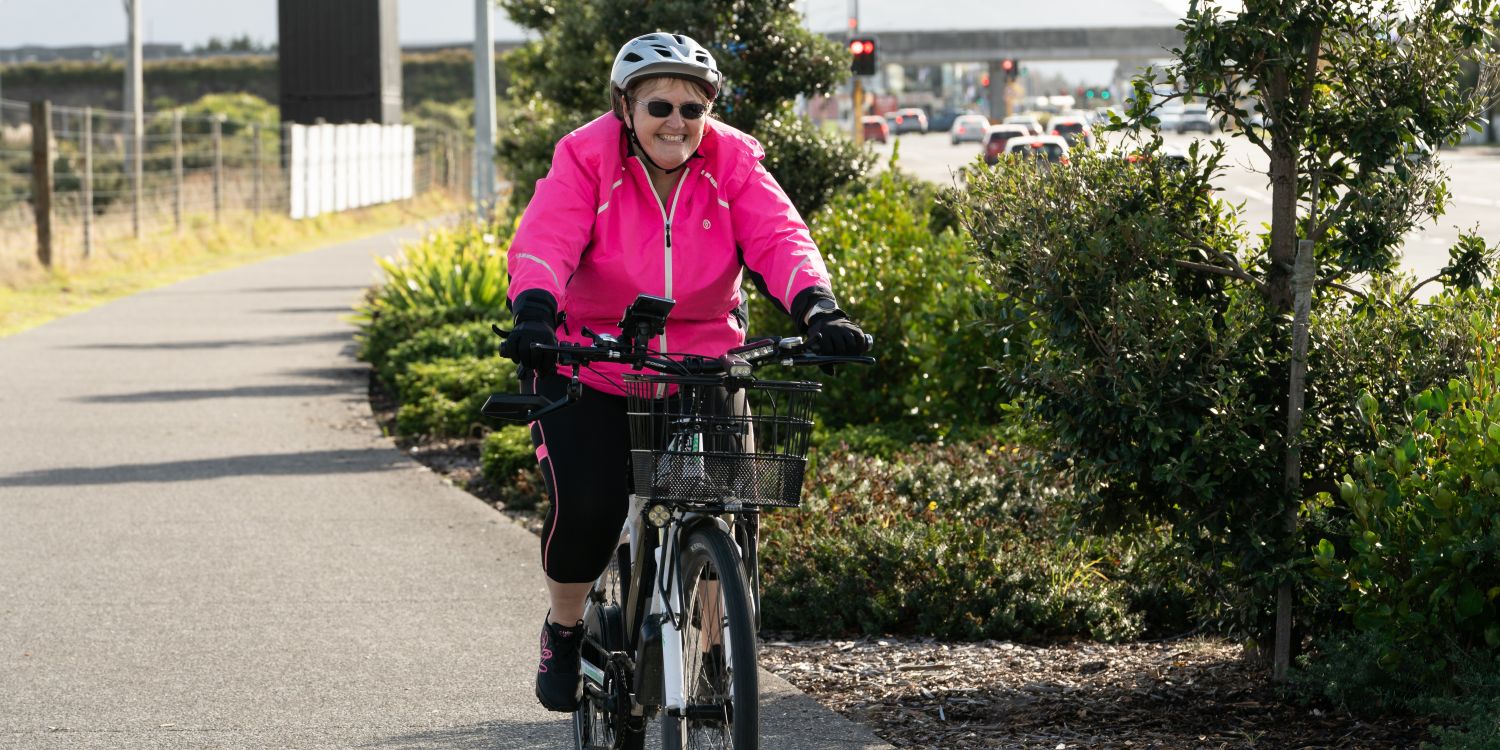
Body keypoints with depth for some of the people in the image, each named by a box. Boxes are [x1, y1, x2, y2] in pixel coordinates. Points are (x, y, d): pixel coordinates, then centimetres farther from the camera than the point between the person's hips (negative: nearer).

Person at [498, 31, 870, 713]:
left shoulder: (733, 164, -7)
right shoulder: (586, 159, -13)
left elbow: (779, 238, -19)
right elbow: (543, 242, -26)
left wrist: (816, 306, -39)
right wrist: (534, 312, -46)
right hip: (588, 372, -2)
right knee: (586, 507, -20)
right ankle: (564, 629, 10)